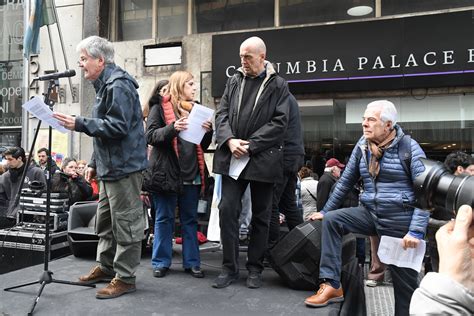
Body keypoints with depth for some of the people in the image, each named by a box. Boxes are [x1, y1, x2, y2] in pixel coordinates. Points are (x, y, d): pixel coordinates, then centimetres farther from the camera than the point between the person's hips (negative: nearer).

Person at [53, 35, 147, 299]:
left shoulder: (119, 86, -14)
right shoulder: (105, 85, 19)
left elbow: (118, 127, -23)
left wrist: (80, 124, -21)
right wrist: (94, 163, 21)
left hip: (124, 166, -11)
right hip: (110, 166, 11)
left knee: (126, 223, -2)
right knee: (105, 221, 18)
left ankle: (125, 278, 8)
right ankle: (106, 267, 32)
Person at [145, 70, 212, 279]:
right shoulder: (159, 107, 1)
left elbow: (203, 146, 16)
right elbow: (150, 136, -10)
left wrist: (208, 131, -5)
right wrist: (173, 128, -25)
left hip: (191, 174, 5)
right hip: (167, 173, -5)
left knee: (190, 219, 10)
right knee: (164, 218, 5)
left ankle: (191, 262, 19)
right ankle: (161, 262, 16)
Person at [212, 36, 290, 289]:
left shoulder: (278, 85, 1)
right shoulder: (234, 81, 12)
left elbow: (279, 122, -8)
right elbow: (222, 114, 7)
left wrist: (250, 145, -15)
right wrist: (229, 140, -12)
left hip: (262, 159, -2)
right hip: (232, 157, 3)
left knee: (260, 215, 7)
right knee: (227, 209, -2)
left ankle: (255, 268, 21)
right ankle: (229, 267, 11)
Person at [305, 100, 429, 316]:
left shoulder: (409, 147, -11)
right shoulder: (362, 146, 3)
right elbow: (346, 181, 11)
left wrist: (416, 231, -22)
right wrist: (325, 210, 12)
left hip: (400, 221, -4)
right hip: (370, 213, 4)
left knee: (405, 281, 5)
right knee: (331, 220, -16)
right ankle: (332, 285, -11)